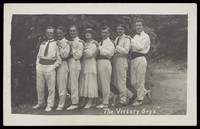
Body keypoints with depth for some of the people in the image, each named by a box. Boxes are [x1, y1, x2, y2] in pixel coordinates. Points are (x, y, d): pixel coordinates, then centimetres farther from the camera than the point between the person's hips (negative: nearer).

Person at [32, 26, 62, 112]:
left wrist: (53, 67, -12)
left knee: (51, 88, 0)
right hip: (40, 66, 5)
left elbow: (59, 59, -3)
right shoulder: (42, 44, 14)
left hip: (50, 67, -5)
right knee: (39, 86, 10)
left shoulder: (56, 44, -1)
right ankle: (40, 103, 26)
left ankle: (50, 105, 10)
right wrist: (37, 65, 5)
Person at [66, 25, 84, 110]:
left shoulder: (79, 42, -7)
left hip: (75, 63, -9)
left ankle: (74, 103, -1)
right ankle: (75, 101, 21)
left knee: (73, 84, -6)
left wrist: (72, 47, -14)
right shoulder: (70, 42, 17)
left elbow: (78, 55, -13)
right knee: (70, 85, 12)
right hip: (69, 62, 9)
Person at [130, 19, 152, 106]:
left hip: (140, 59, -8)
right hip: (133, 59, 8)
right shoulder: (135, 37, 20)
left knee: (140, 81, -3)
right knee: (133, 82, 7)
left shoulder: (145, 37, -3)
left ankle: (139, 100, 5)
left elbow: (140, 47, -15)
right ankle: (146, 92, 24)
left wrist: (131, 40, -7)